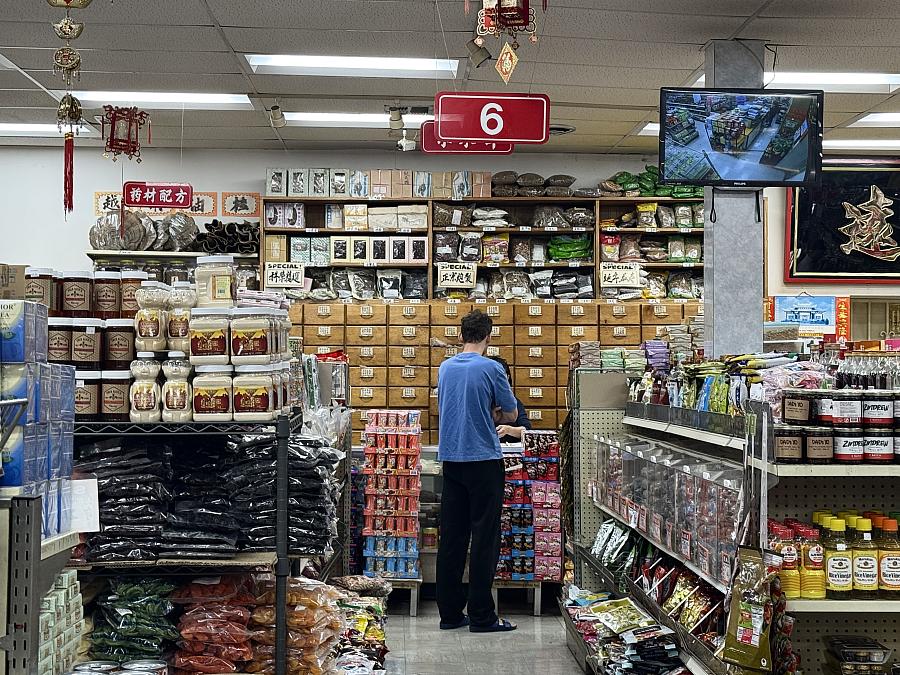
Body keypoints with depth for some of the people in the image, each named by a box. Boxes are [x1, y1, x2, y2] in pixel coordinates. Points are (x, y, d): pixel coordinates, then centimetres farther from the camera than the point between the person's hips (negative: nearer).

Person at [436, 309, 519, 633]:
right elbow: (511, 414, 0)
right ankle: (481, 616, 2)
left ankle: (450, 613, 12)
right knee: (484, 539, -1)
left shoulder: (445, 367, 8)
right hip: (483, 458, -6)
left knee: (451, 537, 8)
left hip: (450, 458, 6)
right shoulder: (491, 369, -9)